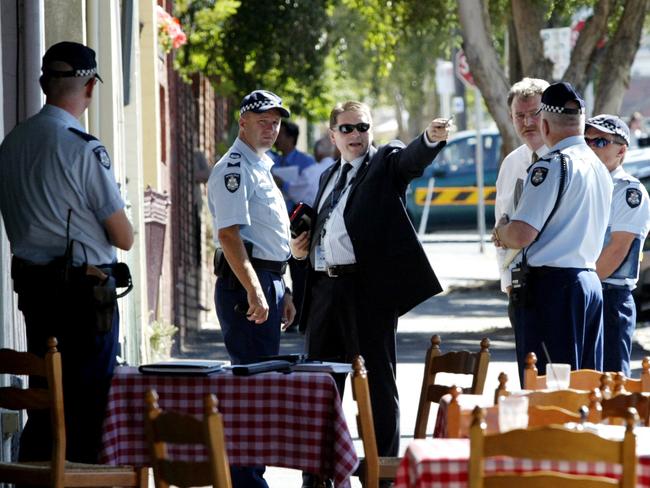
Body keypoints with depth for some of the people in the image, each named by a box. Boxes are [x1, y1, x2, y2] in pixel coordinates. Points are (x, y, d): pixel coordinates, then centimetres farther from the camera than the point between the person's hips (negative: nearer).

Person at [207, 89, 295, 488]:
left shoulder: (261, 168, 21)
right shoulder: (234, 168, -11)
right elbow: (229, 234, -20)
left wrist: (281, 292, 25)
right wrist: (254, 291, -26)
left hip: (268, 282, 10)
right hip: (244, 282, -10)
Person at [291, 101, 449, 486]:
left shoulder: (387, 162, 1)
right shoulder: (329, 177, 20)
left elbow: (415, 158, -21)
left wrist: (434, 138, -42)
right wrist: (303, 247, 9)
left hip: (369, 287, -7)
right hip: (325, 289, 7)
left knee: (378, 381, -2)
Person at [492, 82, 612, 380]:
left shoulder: (551, 167, -13)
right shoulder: (599, 167, 14)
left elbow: (521, 235, -19)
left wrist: (501, 231, 3)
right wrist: (509, 234, 20)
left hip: (551, 286, -9)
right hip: (590, 283, 9)